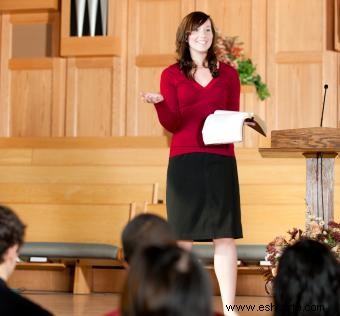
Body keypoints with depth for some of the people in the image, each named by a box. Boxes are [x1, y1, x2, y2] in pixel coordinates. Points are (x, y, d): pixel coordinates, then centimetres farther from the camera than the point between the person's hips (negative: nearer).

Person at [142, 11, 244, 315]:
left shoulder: (228, 74, 12)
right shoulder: (171, 75, 7)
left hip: (221, 160, 1)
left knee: (225, 234, -2)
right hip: (184, 161, -1)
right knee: (183, 235, 1)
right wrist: (159, 103, -19)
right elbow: (172, 124, -1)